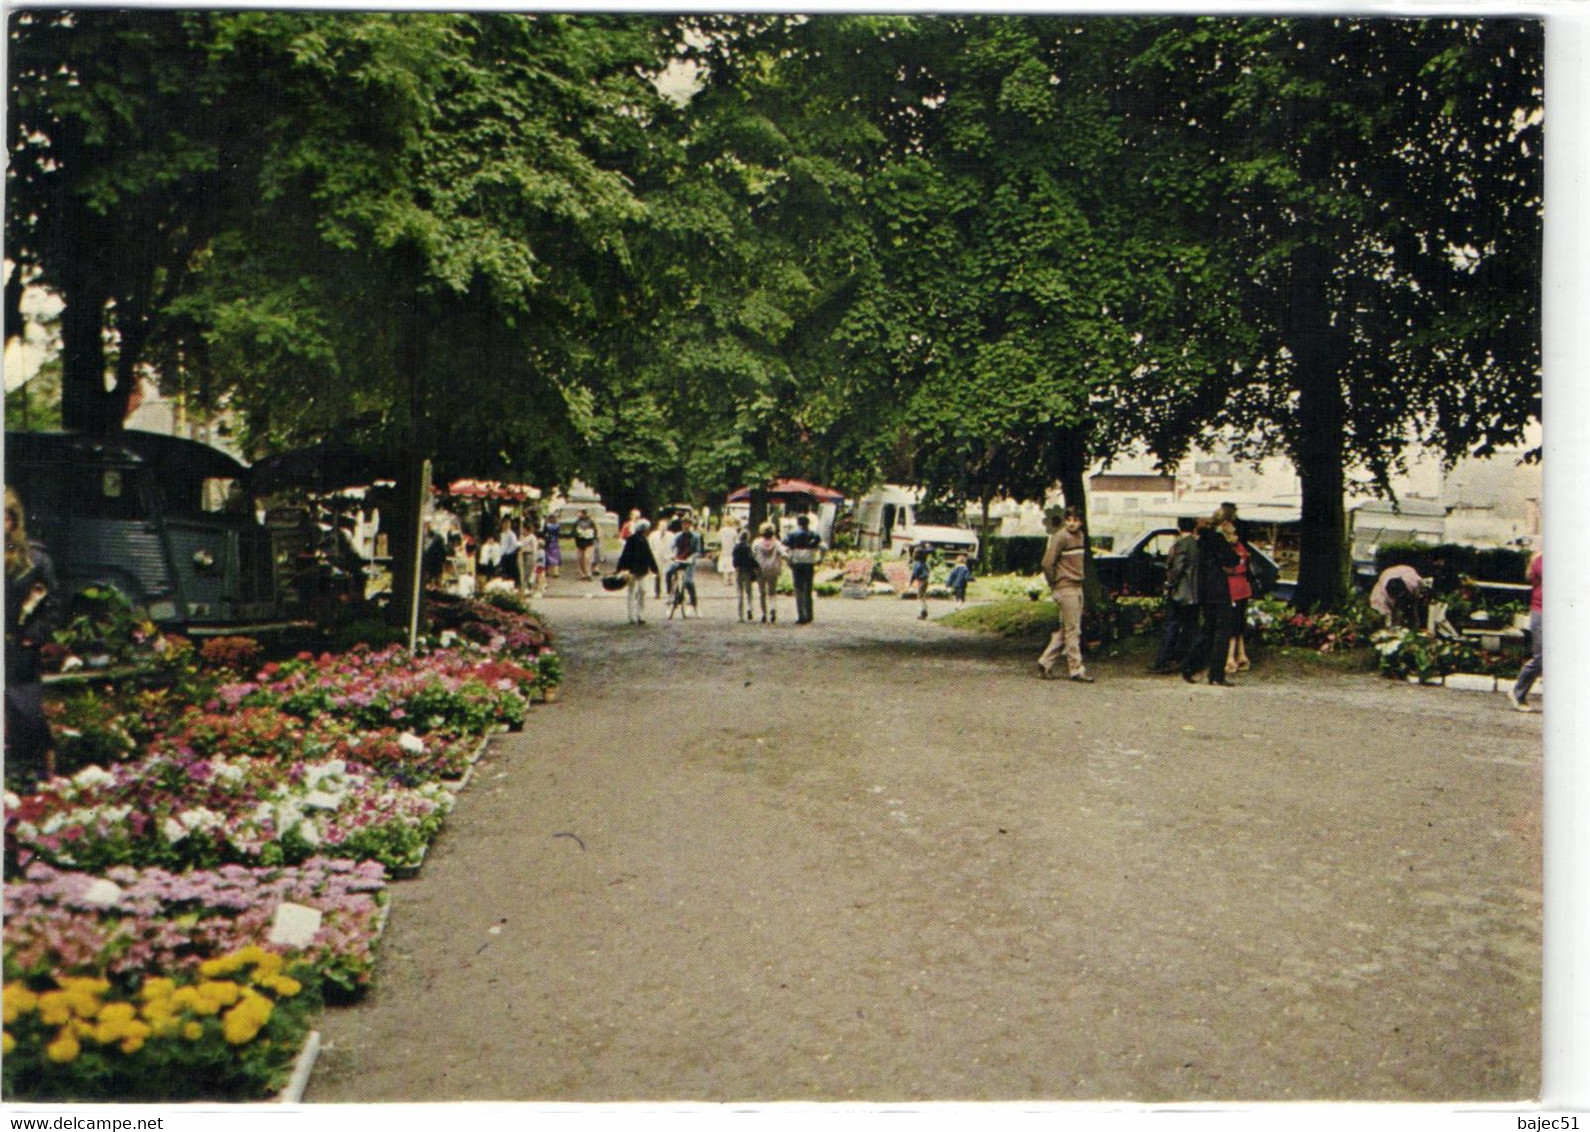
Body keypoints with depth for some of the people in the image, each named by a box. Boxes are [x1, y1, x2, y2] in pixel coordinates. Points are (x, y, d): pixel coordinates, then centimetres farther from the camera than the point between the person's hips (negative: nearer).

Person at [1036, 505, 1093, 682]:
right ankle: (1076, 670, 0)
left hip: (1077, 587, 8)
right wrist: (1054, 585, -9)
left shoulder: (1081, 536, 13)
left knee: (1065, 629, 11)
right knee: (1072, 630, -5)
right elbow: (1047, 563, -18)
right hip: (1066, 588, -8)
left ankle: (1045, 662, 18)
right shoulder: (1060, 537, -14)